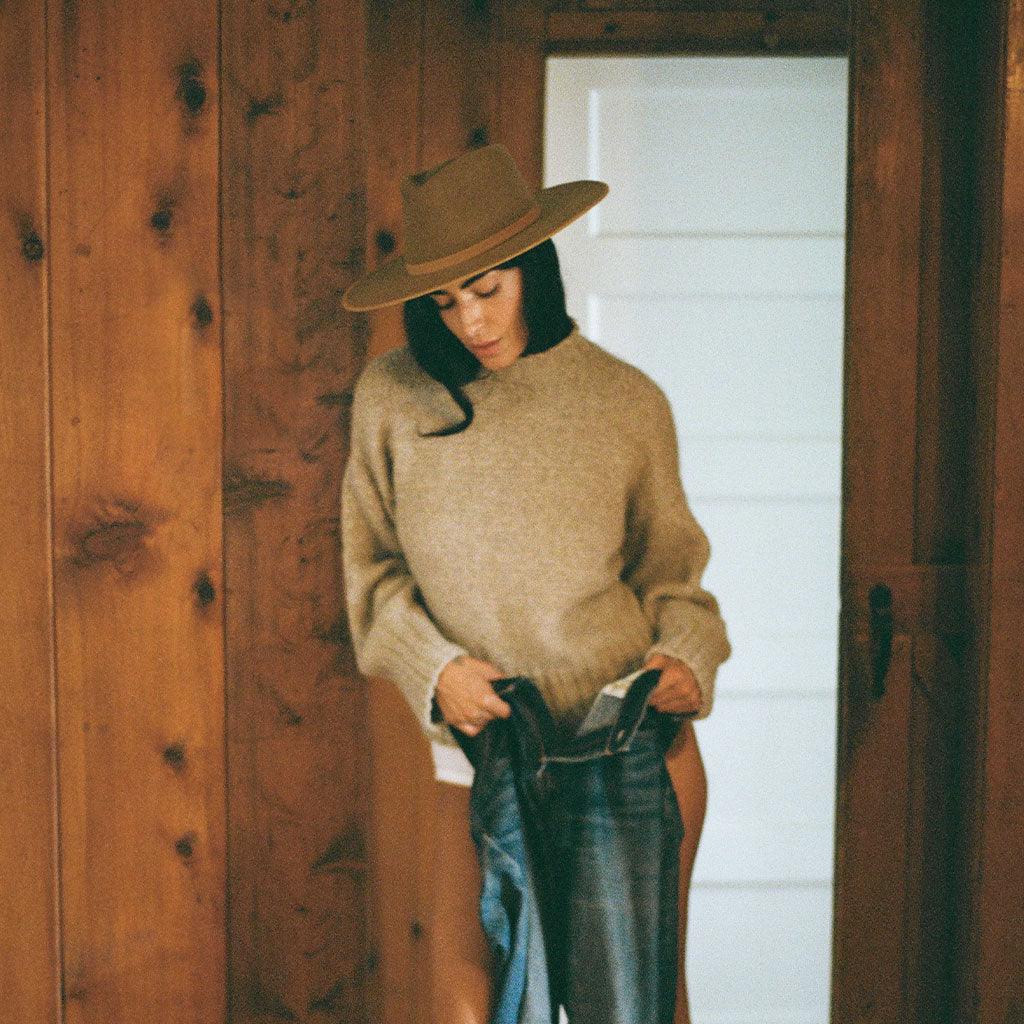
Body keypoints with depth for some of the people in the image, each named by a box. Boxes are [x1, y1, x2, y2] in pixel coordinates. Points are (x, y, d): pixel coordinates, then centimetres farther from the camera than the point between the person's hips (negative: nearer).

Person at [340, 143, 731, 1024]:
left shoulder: (628, 403, -2)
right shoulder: (393, 396, -3)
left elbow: (666, 564, 8)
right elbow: (372, 568, 5)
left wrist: (688, 658, -10)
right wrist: (434, 667, -10)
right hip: (482, 748, 1)